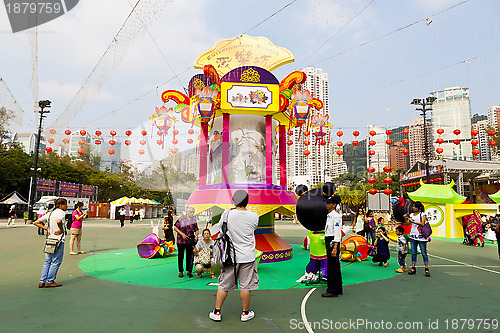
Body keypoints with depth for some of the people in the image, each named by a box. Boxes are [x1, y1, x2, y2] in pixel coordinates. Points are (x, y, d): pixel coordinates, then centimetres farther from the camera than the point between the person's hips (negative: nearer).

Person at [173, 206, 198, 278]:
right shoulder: (181, 218, -2)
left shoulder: (194, 220, 8)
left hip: (190, 241, 2)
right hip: (181, 240, -2)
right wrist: (182, 234, -10)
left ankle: (189, 271, 16)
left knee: (189, 256, 5)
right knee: (180, 256, 6)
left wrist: (196, 236, -7)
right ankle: (181, 271, 18)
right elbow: (175, 227, -1)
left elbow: (196, 230, 12)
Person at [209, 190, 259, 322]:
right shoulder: (254, 216, -10)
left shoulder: (227, 214, -11)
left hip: (230, 256, 1)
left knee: (224, 285, 13)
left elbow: (217, 228, 2)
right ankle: (245, 313, 25)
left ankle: (216, 312, 24)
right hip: (247, 257, -1)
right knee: (245, 286, 11)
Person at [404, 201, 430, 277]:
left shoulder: (422, 214, 0)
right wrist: (406, 218, -9)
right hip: (413, 235, 4)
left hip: (421, 236, -4)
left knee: (424, 252, -1)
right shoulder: (411, 214, 13)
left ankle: (426, 269, 5)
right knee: (413, 252, 6)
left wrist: (413, 221, -19)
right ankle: (413, 268, 10)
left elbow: (422, 224, -12)